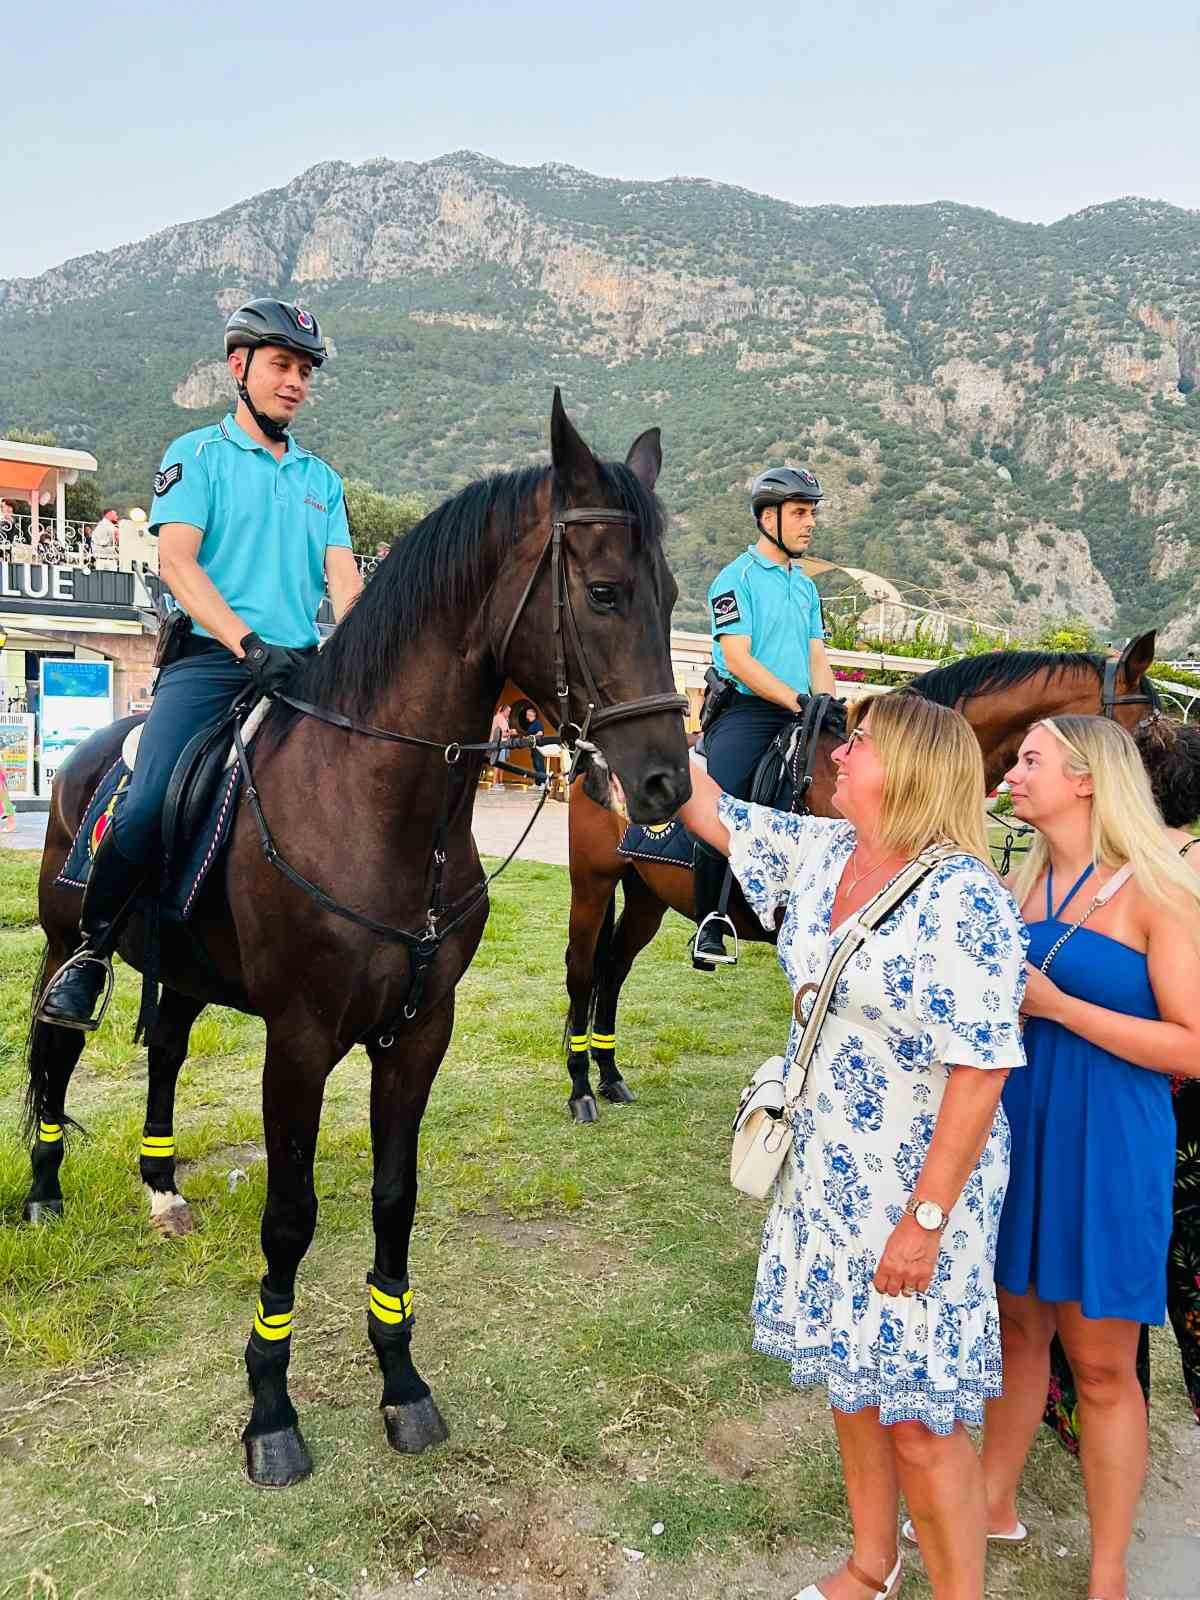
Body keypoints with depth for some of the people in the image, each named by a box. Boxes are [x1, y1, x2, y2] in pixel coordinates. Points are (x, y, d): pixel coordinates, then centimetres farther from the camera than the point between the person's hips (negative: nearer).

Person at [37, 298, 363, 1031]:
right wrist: (247, 643, -19)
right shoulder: (198, 454, 8)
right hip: (211, 659, -4)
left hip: (301, 666, 4)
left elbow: (344, 579, 11)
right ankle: (91, 951, -2)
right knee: (148, 807, -23)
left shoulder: (321, 477, 21)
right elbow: (177, 562, -5)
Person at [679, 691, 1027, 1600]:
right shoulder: (822, 853, 1)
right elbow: (712, 811, 10)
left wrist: (925, 1219, -21)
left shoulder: (964, 899, -22)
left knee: (919, 1416, 3)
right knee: (850, 1378, 22)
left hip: (923, 1186, -7)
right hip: (825, 1174, 8)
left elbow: (980, 1073, -22)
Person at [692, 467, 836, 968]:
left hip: (798, 718, 7)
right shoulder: (736, 578, -3)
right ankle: (710, 925, -15)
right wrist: (797, 700, -18)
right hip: (746, 713, -7)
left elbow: (817, 659, 16)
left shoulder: (806, 587, 20)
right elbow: (738, 661, -12)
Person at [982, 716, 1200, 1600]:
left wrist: (1055, 1004, -20)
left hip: (1106, 1145, -5)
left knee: (1102, 1365, 7)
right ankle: (996, 1503, 38)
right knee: (1019, 1325, 19)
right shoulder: (1019, 886, 6)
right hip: (1016, 1129, 5)